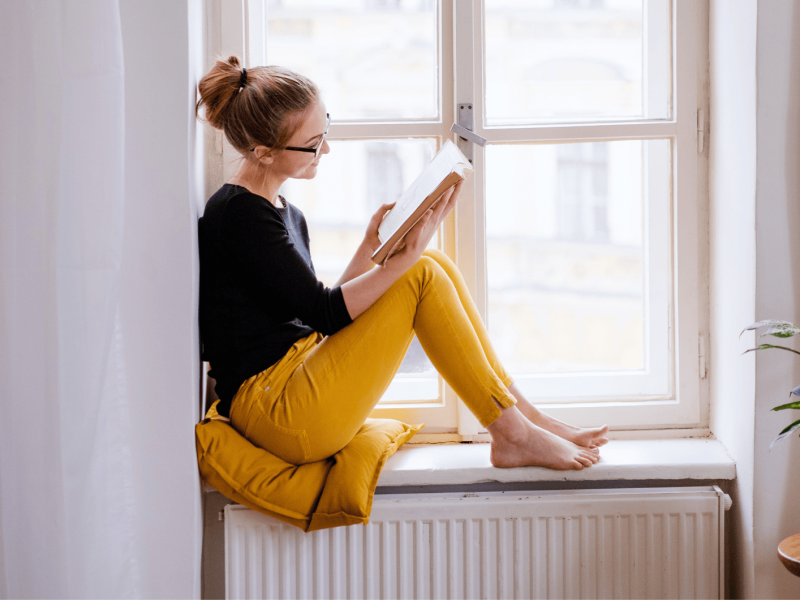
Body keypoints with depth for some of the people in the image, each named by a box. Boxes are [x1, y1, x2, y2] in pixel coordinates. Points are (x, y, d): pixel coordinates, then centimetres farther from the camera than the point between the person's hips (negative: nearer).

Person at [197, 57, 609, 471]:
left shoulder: (287, 215, 16)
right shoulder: (238, 213, -15)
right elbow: (324, 313, -17)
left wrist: (372, 245, 4)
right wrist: (405, 256, -21)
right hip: (275, 411, -9)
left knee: (434, 266, 2)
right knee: (421, 277, -14)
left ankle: (523, 414, 2)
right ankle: (513, 436, -8)